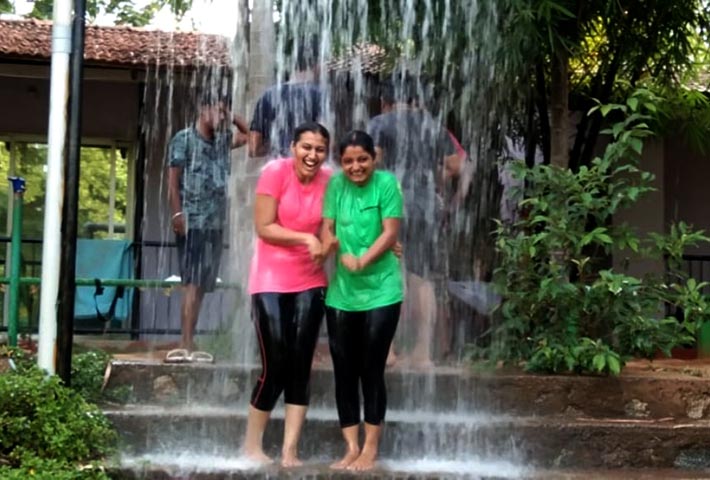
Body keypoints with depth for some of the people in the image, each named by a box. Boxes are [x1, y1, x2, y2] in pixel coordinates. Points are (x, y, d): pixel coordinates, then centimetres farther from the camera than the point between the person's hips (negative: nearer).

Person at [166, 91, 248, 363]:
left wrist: (231, 117, 16)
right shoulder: (184, 139, -2)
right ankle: (187, 345, -14)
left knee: (202, 285, 5)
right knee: (193, 283, -12)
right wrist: (177, 214, -16)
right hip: (192, 222, -7)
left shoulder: (223, 140, 16)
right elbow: (173, 180, -7)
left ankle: (186, 345, 9)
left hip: (215, 223, 7)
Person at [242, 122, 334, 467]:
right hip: (271, 282, -3)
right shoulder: (275, 171, -11)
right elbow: (263, 228, -13)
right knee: (275, 367, -2)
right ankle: (252, 445, 17)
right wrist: (305, 238, -22)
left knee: (300, 366, 1)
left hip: (310, 283, 4)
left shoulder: (329, 180, 0)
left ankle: (290, 451, 7)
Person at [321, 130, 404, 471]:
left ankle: (370, 448, 13)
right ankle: (351, 447, 18)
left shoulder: (386, 183, -7)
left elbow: (391, 232, -12)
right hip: (341, 293, 4)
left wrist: (362, 261, -24)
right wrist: (329, 244, -19)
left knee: (371, 370, 1)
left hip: (380, 292, -4)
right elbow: (327, 228, 3)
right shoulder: (336, 184, 5)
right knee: (344, 371, 7)